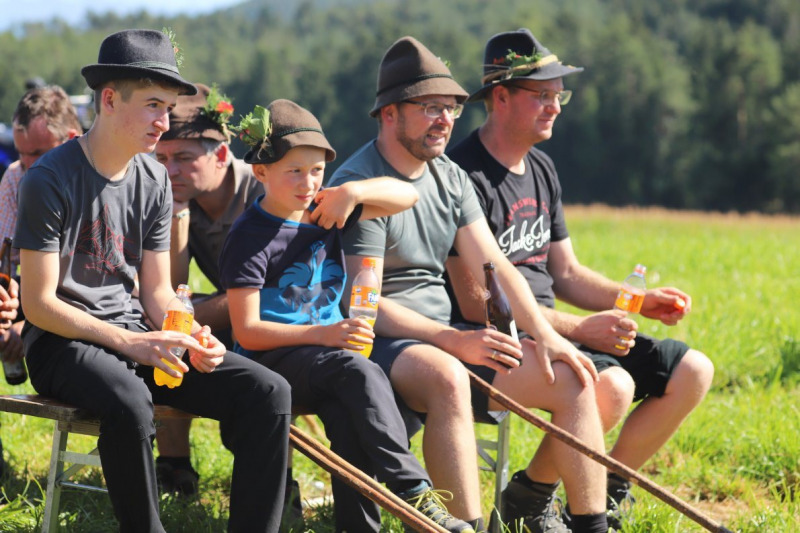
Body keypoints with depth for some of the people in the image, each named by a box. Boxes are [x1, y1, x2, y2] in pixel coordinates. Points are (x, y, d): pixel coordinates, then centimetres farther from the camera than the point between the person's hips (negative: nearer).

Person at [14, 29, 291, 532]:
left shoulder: (154, 180, 8)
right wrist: (130, 344, -22)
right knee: (130, 405, -39)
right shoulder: (51, 181, -12)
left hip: (131, 332, 6)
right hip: (60, 341, -6)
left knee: (268, 391, -12)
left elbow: (158, 291, 13)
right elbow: (39, 303, -13)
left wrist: (191, 339, -10)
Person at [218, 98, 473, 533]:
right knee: (359, 372, -33)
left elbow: (406, 196, 13)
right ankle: (412, 491, -39)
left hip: (326, 349, 6)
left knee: (346, 414, -29)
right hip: (273, 358, -6)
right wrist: (319, 334, -24)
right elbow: (247, 331, -13)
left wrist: (353, 192, -6)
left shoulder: (323, 211, 11)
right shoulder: (250, 236, -8)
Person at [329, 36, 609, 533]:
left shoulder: (452, 178, 12)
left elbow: (494, 266, 8)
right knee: (447, 378, -40)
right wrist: (453, 341, -28)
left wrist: (545, 334, -8)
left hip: (449, 337, 8)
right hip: (378, 343, -8)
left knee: (573, 376, -5)